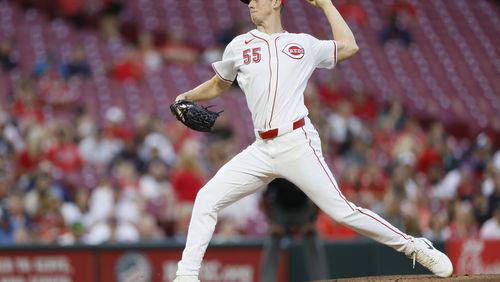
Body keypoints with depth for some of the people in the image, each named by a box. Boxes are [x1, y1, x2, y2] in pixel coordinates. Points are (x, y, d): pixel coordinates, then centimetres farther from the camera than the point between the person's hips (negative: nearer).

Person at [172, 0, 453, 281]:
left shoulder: (303, 44, 11)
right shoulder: (240, 46, 17)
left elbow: (349, 47, 18)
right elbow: (219, 85, 28)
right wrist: (185, 98, 13)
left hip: (298, 144, -4)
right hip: (262, 150, 4)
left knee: (340, 210, -10)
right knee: (207, 198, -7)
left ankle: (415, 247, -1)